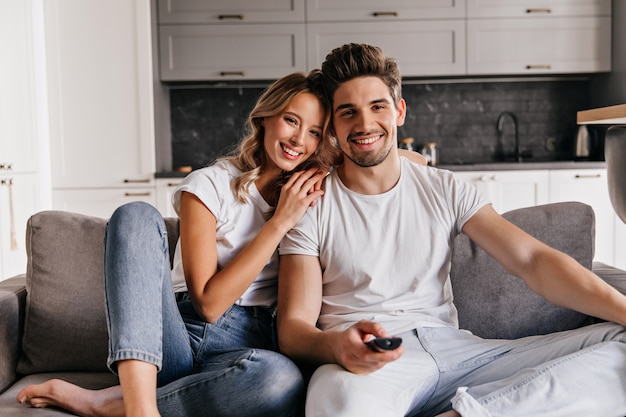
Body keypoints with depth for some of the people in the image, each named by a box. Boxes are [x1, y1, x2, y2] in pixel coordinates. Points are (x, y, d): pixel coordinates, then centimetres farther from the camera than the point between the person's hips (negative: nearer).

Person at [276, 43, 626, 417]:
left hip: (452, 349, 5)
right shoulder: (312, 206, 5)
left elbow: (532, 259, 3)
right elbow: (293, 327, -3)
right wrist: (336, 346, -28)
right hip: (365, 362, -4)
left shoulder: (446, 190, 13)